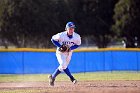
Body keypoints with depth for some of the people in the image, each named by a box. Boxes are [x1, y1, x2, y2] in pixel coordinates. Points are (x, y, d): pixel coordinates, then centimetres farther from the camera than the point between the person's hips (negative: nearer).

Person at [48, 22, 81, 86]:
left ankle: (52, 77, 31)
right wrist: (59, 46, -22)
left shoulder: (77, 37, -16)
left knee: (62, 67, 12)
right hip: (60, 52, -4)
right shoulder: (61, 35, -25)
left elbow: (78, 44, 0)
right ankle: (71, 78, -16)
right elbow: (53, 39, -9)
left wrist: (70, 48, -19)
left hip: (69, 53, 4)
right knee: (63, 65, -25)